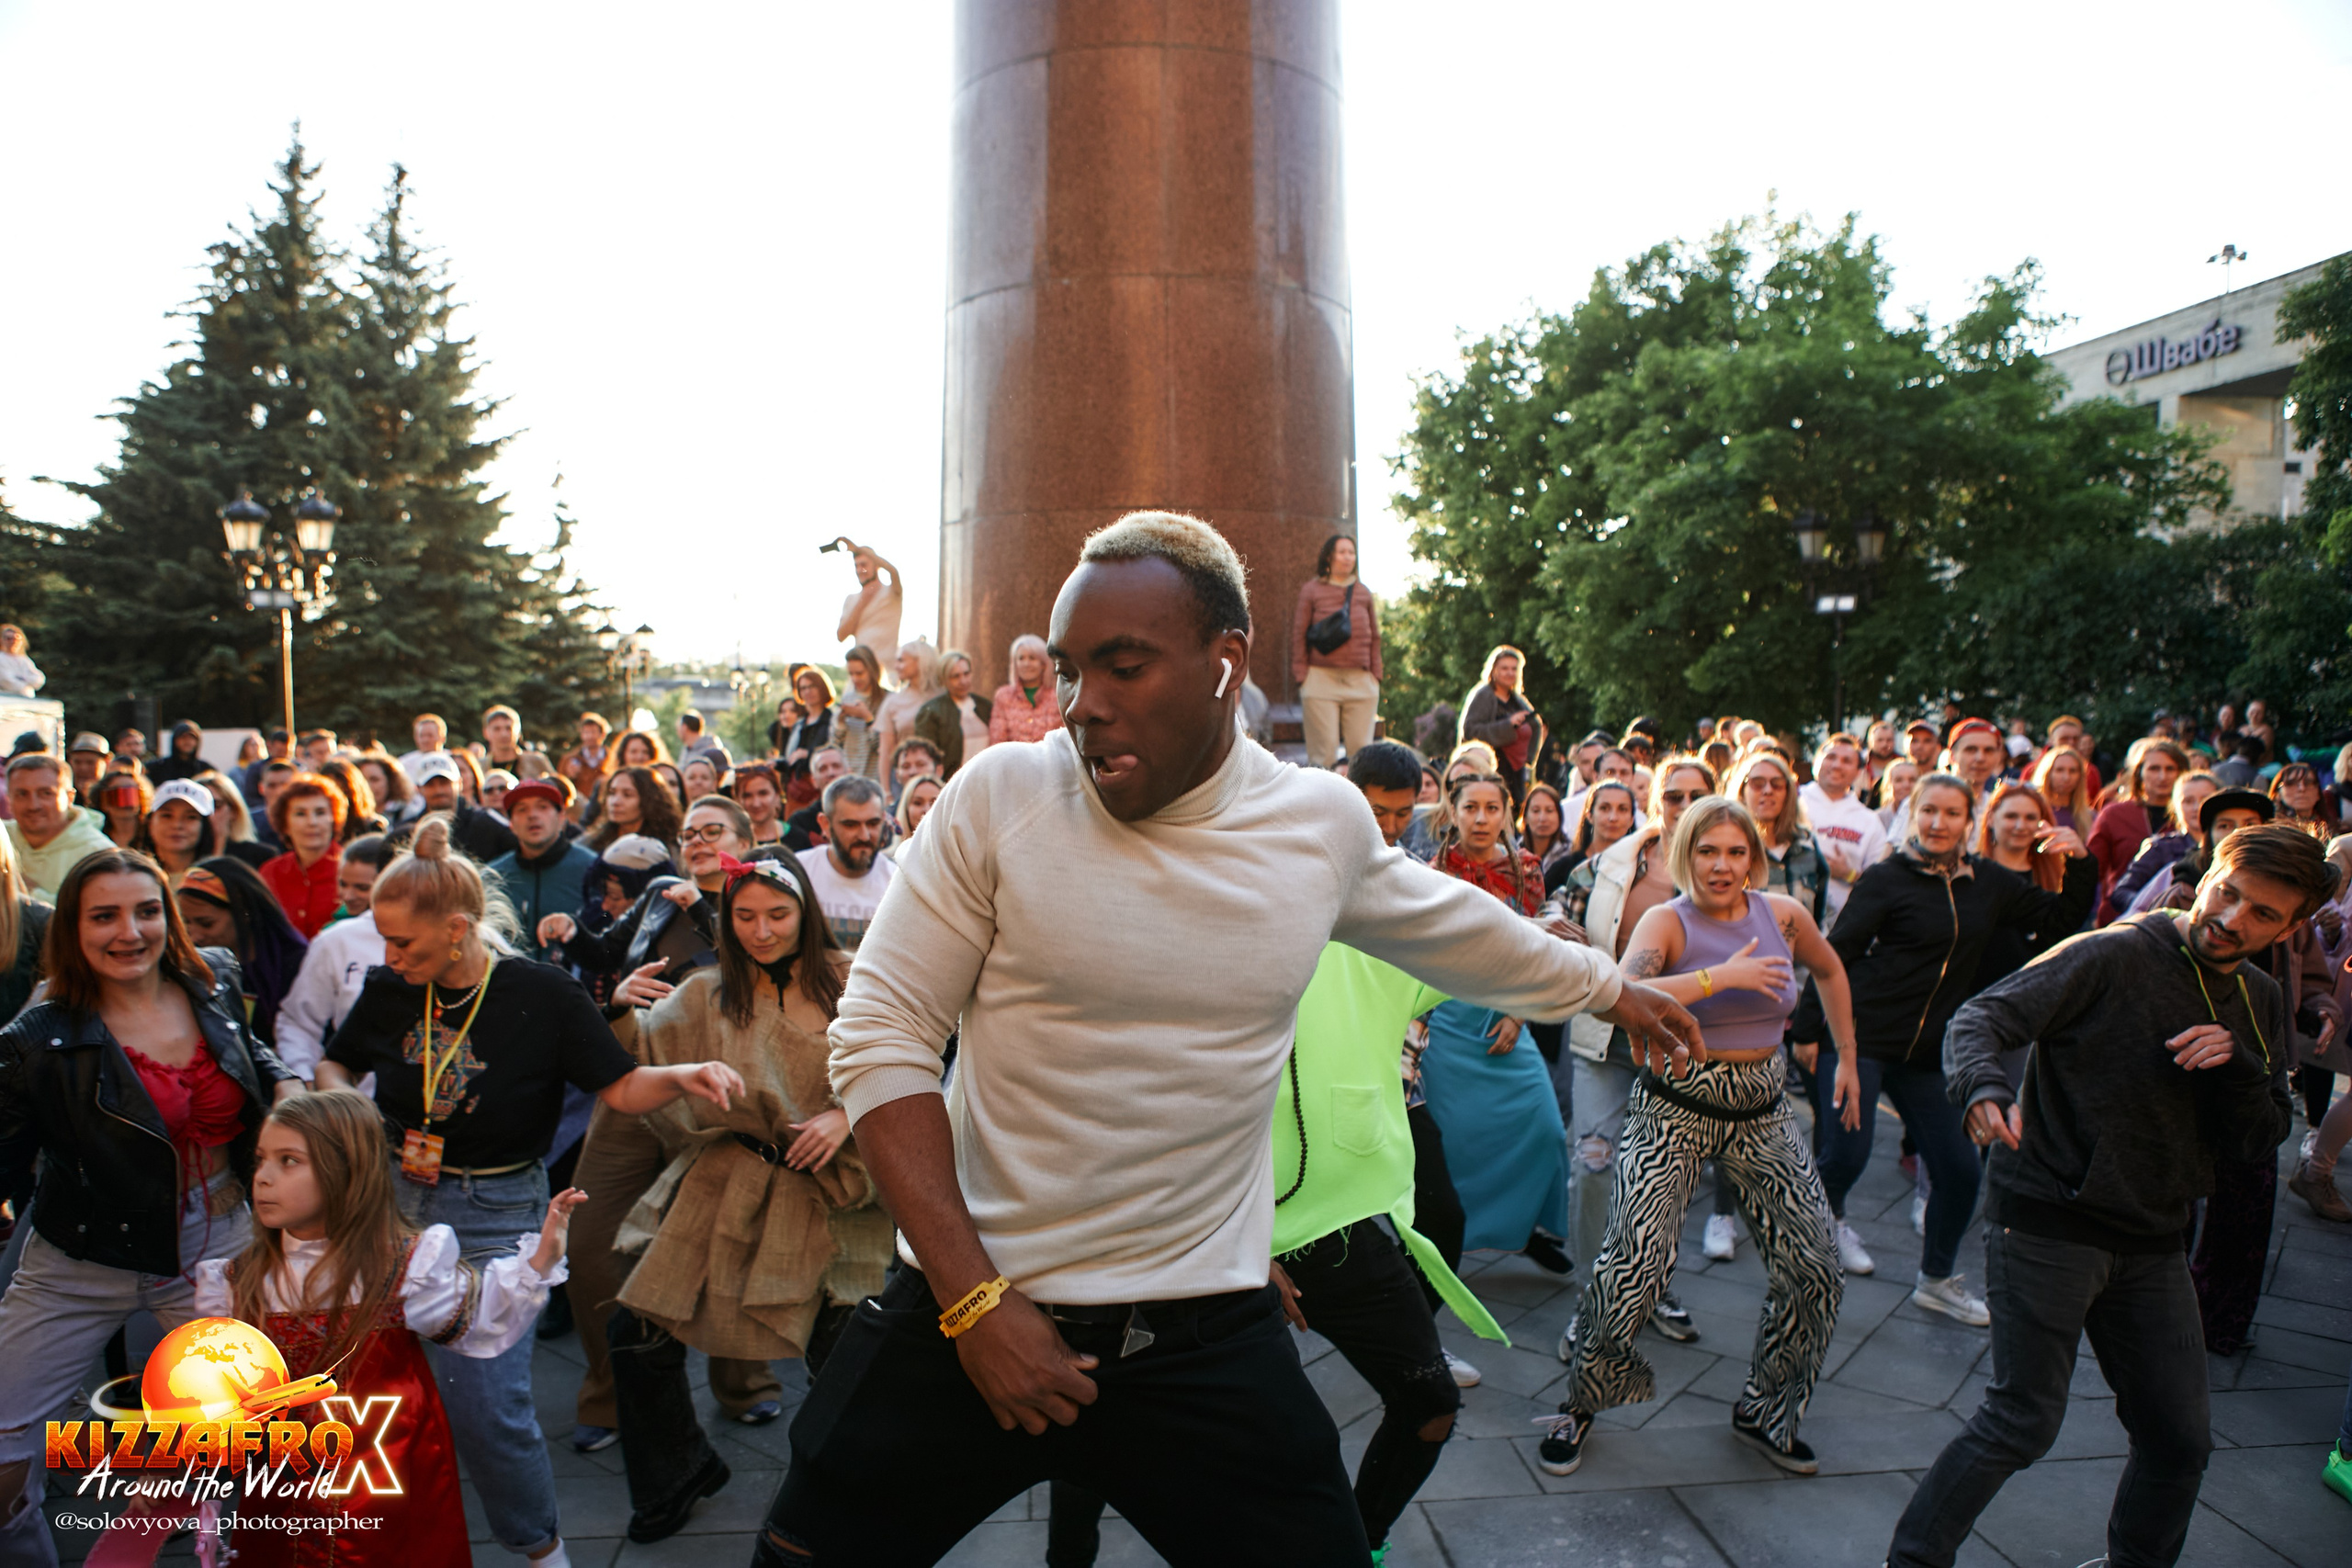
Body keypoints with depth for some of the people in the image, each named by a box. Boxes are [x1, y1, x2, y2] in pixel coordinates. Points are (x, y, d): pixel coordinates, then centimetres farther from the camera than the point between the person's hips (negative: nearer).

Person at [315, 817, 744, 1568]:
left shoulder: (542, 993, -14)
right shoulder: (389, 991, -2)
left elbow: (620, 1088, -11)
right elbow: (332, 1064, 17)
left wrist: (681, 1076, -31)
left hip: (493, 1215, -4)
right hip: (393, 1198, 4)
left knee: (485, 1402, -6)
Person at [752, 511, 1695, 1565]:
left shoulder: (1324, 821, -1)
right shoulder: (1000, 797, -10)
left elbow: (1457, 929, 19)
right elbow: (881, 1034, -9)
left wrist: (1609, 987, 32)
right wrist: (974, 1297, -14)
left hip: (1207, 1343, 1)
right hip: (968, 1298, -1)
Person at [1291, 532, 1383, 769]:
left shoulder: (1364, 593, 15)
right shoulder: (1312, 590, 6)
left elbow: (1375, 636, 16)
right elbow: (1299, 634, 3)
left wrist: (1375, 674, 7)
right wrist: (1301, 675, -3)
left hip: (1361, 680, 3)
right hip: (1321, 677, -3)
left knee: (1362, 749, 0)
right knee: (1323, 748, -5)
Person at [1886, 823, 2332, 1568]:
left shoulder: (2260, 1005, 10)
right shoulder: (2110, 957, -13)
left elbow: (2261, 1142, 8)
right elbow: (1981, 1018, -20)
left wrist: (2239, 1066, -12)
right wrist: (1986, 1089, -41)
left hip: (2152, 1242, 7)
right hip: (2048, 1221, -7)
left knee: (2180, 1437, 13)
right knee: (2022, 1422, -5)